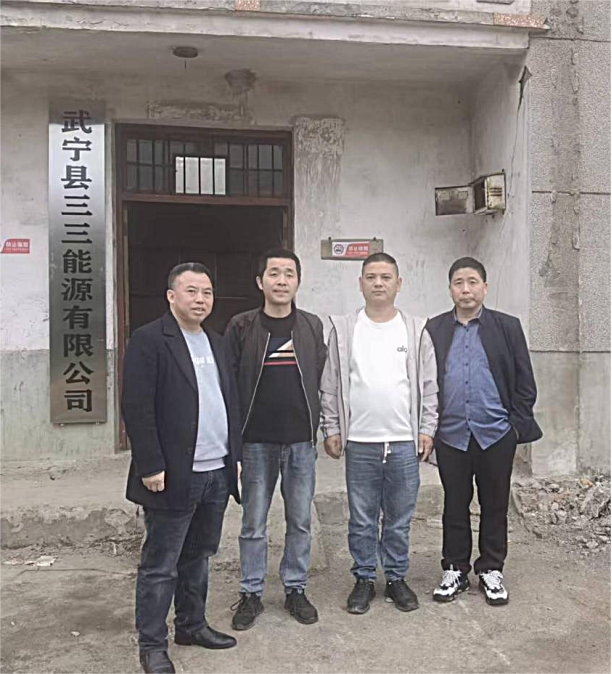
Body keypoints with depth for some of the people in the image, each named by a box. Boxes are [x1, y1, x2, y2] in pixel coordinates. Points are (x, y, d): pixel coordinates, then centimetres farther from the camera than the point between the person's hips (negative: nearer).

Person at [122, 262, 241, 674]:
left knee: (198, 557, 19)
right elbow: (137, 407, -14)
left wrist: (234, 455, 12)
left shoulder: (217, 344, 14)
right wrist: (151, 467, -16)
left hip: (217, 473, 7)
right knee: (160, 566, 5)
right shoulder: (149, 340, -9)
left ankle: (192, 625, 35)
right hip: (173, 477, -7)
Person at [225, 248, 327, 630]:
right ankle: (252, 593, 24)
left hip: (301, 441, 2)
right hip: (257, 441, -2)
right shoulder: (242, 327, -1)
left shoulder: (312, 327, 5)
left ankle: (296, 589, 28)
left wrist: (315, 429, 5)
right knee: (254, 523, 8)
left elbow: (321, 381, 8)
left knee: (300, 521, 11)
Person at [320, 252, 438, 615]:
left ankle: (396, 578, 28)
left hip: (404, 442, 1)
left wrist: (427, 429, 0)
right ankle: (364, 579, 25)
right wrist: (332, 429, -1)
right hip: (359, 443, 0)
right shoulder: (343, 329, 4)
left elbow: (428, 386, 6)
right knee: (362, 520, 9)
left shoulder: (416, 330, 5)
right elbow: (331, 386, 4)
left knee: (400, 519, 11)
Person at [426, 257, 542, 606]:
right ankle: (455, 571, 25)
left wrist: (518, 424, -2)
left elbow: (525, 381, 4)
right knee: (455, 506, 10)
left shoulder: (508, 327, 4)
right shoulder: (434, 329, 5)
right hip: (451, 435, 1)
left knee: (495, 505, 11)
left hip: (496, 434, 0)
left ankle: (491, 570, 27)